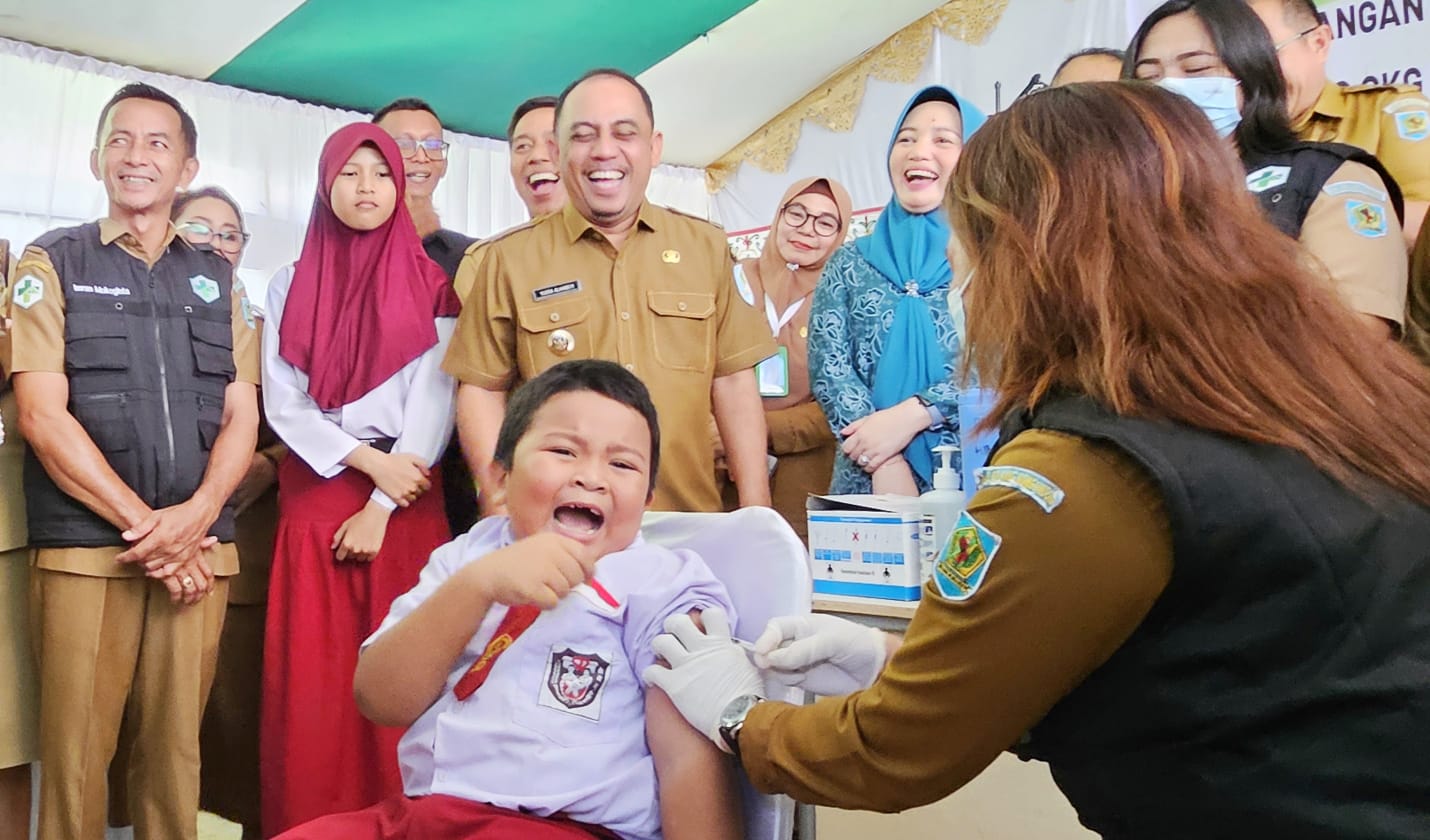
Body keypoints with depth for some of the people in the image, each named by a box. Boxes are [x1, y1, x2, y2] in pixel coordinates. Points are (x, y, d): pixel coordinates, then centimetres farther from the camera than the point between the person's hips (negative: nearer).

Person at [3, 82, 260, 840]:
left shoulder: (217, 280, 15)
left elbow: (241, 416, 8)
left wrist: (195, 515, -10)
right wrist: (142, 523, -11)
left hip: (200, 548, 3)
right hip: (85, 548, -2)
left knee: (176, 745, 7)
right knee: (76, 753, 1)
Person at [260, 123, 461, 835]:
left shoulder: (430, 285, 4)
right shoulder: (290, 286, 11)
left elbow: (433, 403, -4)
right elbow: (283, 404, 3)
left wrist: (381, 506, -12)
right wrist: (369, 461, -10)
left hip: (405, 500, -1)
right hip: (314, 496, 2)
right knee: (313, 681, 0)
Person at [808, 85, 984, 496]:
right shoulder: (849, 263, 8)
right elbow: (827, 365, -2)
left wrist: (911, 415, -18)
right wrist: (885, 463, -14)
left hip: (969, 479, -1)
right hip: (865, 481, 2)